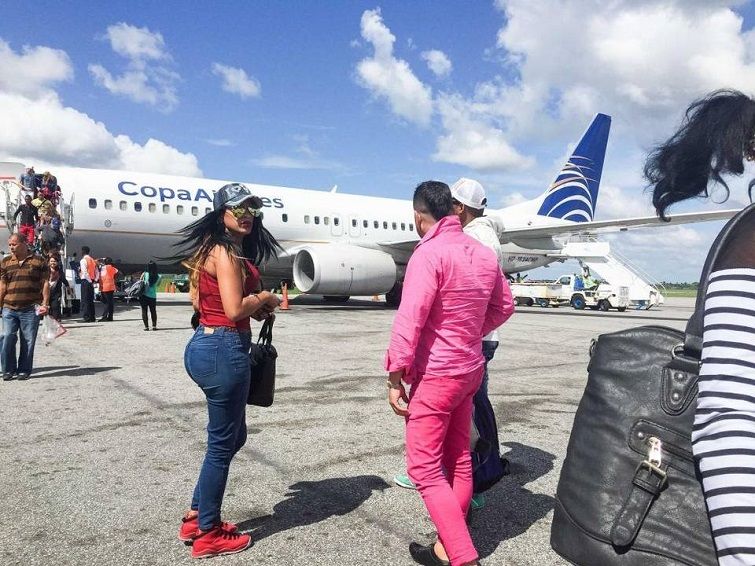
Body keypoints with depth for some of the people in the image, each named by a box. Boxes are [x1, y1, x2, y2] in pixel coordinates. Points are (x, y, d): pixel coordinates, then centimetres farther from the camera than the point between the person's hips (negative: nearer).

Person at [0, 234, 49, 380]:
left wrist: (45, 304, -5)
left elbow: (45, 284, 3)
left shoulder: (39, 261, 5)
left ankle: (24, 370, 13)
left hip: (31, 309, -2)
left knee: (28, 341, 3)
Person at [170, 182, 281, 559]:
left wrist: (254, 304, 12)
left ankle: (195, 517, 33)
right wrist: (264, 298, -4)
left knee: (233, 437, 22)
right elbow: (235, 309, -24)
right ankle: (208, 534, 21)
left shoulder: (212, 249, 16)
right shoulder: (226, 252, -15)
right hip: (224, 350, -10)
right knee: (222, 443, 4)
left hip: (204, 345, 10)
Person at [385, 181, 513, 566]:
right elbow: (504, 307, 17)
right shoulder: (484, 253, 6)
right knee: (458, 461, 16)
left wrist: (395, 376, -17)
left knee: (425, 469, 0)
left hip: (434, 375, -8)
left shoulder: (429, 253, -18)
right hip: (470, 370, 8)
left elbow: (409, 320, -23)